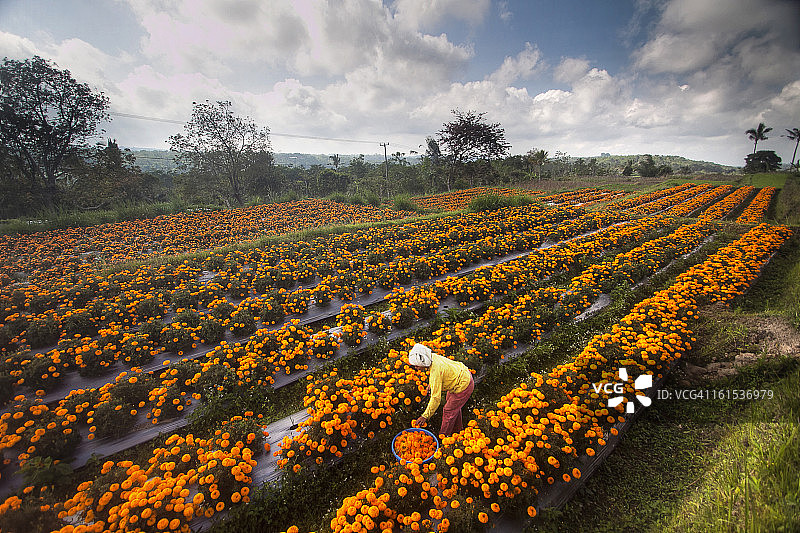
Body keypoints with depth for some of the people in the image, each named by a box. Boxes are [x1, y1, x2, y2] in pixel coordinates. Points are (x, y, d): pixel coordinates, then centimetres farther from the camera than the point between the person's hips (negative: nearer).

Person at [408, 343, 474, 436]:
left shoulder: (435, 373, -35)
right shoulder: (432, 356, -11)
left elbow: (436, 398, -30)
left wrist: (425, 416, -21)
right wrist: (430, 384, 8)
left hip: (463, 386, -9)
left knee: (449, 411, 7)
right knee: (453, 404, 28)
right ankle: (457, 429, 50)